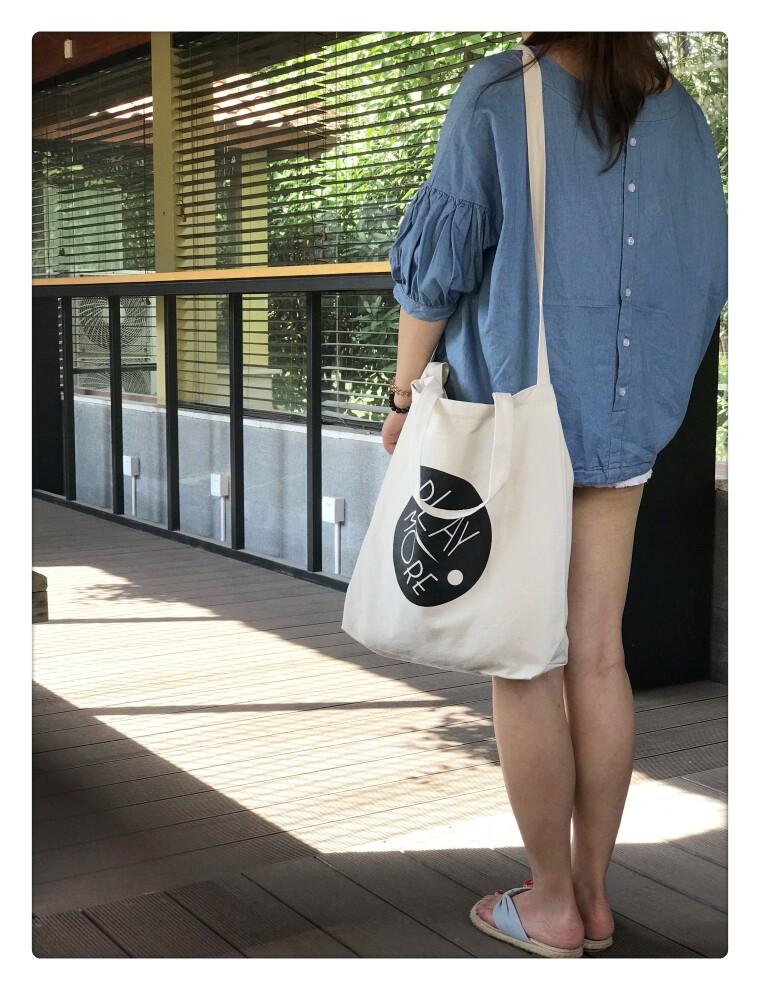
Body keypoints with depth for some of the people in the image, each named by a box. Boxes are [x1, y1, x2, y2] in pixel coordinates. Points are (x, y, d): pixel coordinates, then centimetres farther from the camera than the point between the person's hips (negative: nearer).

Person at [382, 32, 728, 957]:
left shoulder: (499, 91, -8)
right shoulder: (679, 111, 6)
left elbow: (441, 258, -8)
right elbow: (708, 275, 10)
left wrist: (405, 395, 2)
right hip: (622, 422, 5)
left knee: (525, 667, 4)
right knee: (598, 657, 10)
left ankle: (552, 904, 14)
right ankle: (593, 890, 20)